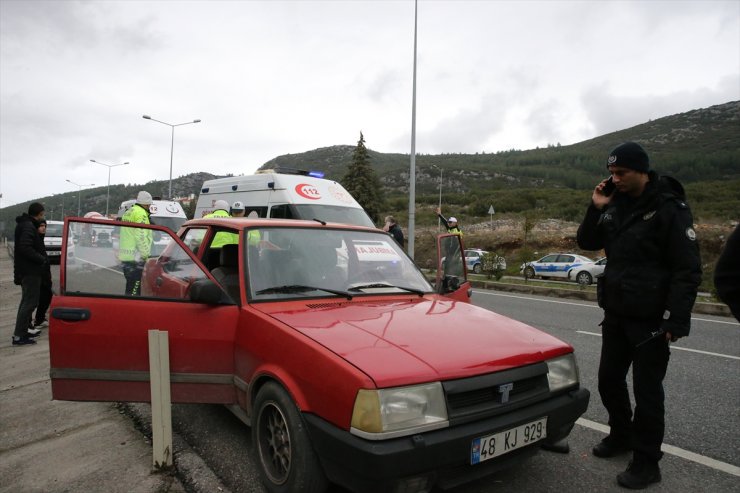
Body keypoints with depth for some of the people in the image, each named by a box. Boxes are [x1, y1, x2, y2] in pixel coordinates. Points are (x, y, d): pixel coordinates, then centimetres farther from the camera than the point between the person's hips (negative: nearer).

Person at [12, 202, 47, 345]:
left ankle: (24, 329, 30)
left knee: (27, 301, 19)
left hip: (27, 270, 11)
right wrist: (42, 259, -19)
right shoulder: (28, 226, -17)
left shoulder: (26, 224, 15)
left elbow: (23, 246, 17)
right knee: (30, 302, -8)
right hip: (30, 271, -11)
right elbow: (25, 247, -28)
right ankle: (18, 336, -6)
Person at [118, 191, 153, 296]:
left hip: (124, 256, 10)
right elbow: (141, 237, -18)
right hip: (135, 257, -10)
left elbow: (127, 235, 20)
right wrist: (145, 253, -13)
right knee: (133, 289, -8)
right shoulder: (141, 213, -10)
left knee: (130, 286, 18)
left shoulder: (127, 213, 21)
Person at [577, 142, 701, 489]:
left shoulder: (670, 208, -14)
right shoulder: (615, 204, 6)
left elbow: (688, 271, -16)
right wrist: (596, 209, -5)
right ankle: (621, 436, 38)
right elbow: (586, 243, 10)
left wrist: (675, 321, -21)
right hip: (615, 313, 7)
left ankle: (646, 463, 19)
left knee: (647, 390, 3)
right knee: (609, 379, 16)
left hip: (650, 319, -7)